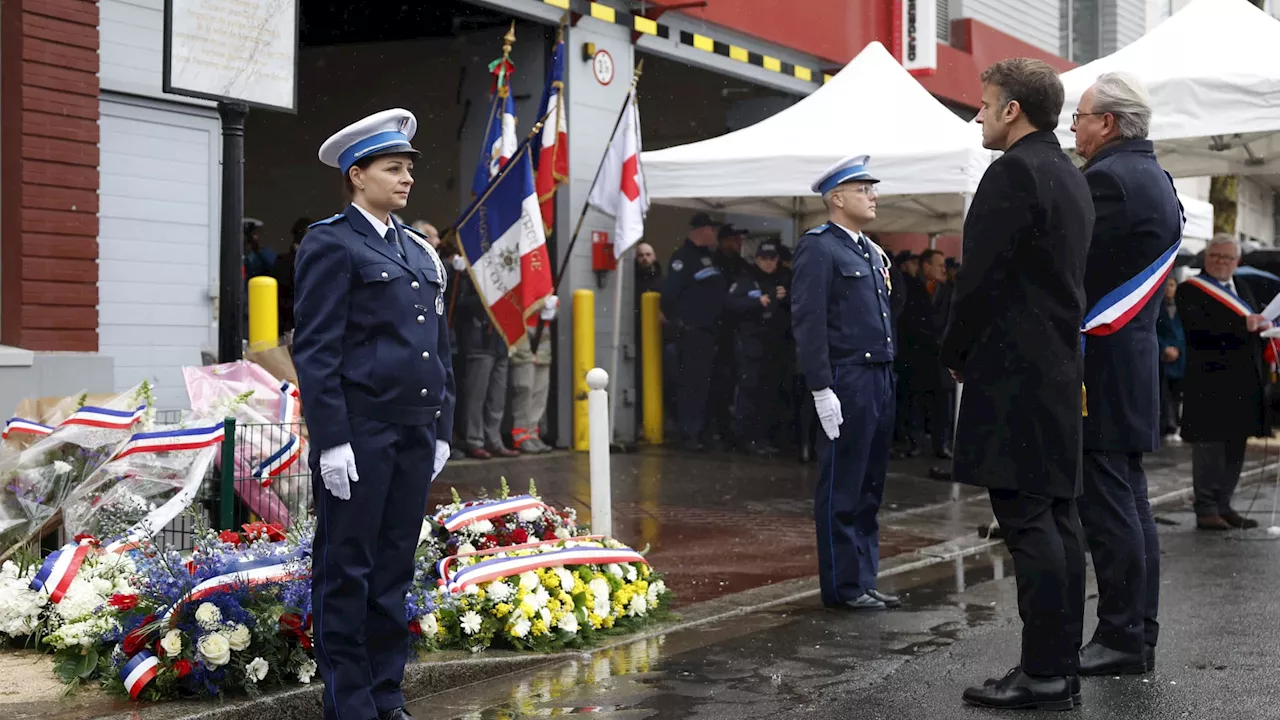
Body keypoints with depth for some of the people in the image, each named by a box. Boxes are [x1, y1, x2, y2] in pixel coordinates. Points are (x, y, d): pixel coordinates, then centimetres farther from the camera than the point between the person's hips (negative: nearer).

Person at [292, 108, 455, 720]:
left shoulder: (419, 251, 16)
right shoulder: (331, 244, -5)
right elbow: (315, 350, -11)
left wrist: (441, 429, 13)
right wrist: (331, 440, -16)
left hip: (415, 434, 7)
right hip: (359, 433, -7)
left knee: (394, 568, 12)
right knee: (346, 570, 1)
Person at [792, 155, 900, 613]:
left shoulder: (872, 252, 19)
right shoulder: (819, 248, -8)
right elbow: (808, 323, -14)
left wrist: (888, 380, 17)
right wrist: (822, 390, -19)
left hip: (880, 381, 9)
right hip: (846, 382, -9)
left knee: (869, 489, 13)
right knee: (841, 490, -2)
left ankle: (864, 581, 20)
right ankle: (843, 586, 5)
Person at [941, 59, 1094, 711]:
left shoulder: (1014, 171, -12)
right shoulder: (1070, 176, 18)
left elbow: (982, 275, -16)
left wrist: (954, 352, -2)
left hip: (1011, 375, -10)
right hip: (1059, 372, 10)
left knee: (1027, 519, -8)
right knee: (1057, 517, 10)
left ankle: (1042, 674, -7)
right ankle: (1061, 664, 15)